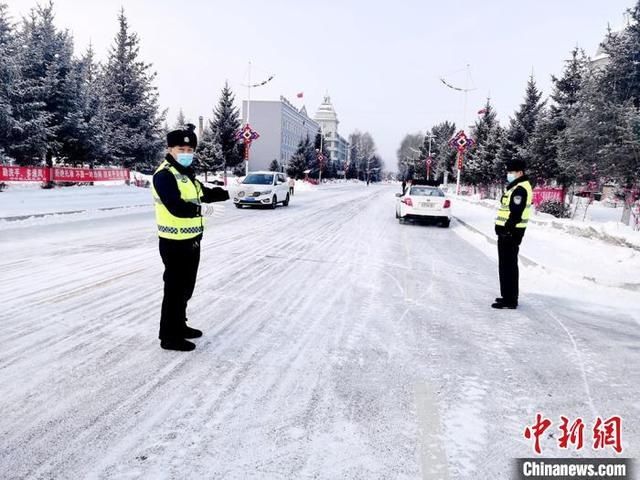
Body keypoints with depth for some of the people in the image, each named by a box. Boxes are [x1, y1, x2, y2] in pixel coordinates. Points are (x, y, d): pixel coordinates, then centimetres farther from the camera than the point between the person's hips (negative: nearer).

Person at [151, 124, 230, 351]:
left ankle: (179, 326, 34)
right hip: (175, 244, -10)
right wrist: (202, 210, -44)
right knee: (174, 289, -2)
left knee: (186, 288, 20)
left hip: (191, 241, 10)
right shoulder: (164, 175, -18)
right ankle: (169, 336, 10)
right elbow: (176, 206, -31)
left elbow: (204, 193, 22)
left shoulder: (187, 173, 14)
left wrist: (229, 192, 8)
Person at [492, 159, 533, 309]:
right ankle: (510, 296, 27)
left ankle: (509, 300, -2)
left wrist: (507, 230, -23)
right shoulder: (518, 187, 17)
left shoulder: (519, 189, -17)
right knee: (509, 264, 17)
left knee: (507, 265, -7)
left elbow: (516, 214, -24)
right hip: (510, 231, 11)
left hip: (509, 233, -11)